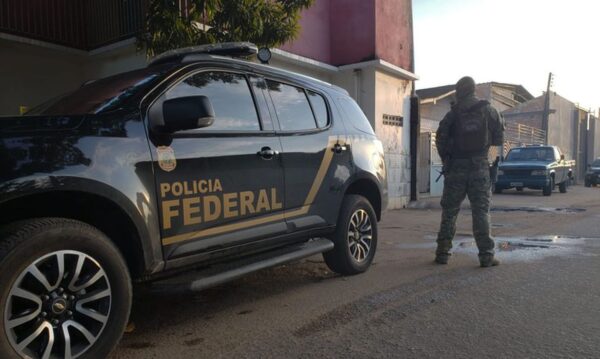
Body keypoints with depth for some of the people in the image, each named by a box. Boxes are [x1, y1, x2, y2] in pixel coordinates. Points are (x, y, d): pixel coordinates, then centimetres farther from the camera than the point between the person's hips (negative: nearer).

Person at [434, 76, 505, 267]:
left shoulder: (453, 113, 1)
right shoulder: (488, 110, 3)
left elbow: (440, 139, 0)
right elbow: (499, 138, 6)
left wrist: (446, 159, 14)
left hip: (456, 167, 0)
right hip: (480, 167, 0)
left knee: (449, 211, 7)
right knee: (481, 211, 2)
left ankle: (443, 253, 10)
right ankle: (486, 255, 1)